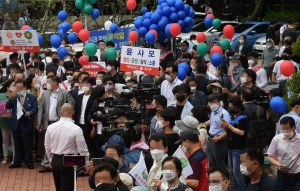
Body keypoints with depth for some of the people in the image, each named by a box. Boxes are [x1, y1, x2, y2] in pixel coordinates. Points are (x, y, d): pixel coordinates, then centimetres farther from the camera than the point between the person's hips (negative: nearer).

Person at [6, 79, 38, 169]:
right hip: (16, 124, 3)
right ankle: (17, 162, 17)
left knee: (28, 145, 2)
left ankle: (29, 163, 8)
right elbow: (7, 107, -1)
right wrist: (11, 99, -18)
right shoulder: (14, 97, 8)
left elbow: (35, 109, -5)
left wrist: (30, 113, -25)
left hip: (26, 123, -3)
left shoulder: (32, 97, -1)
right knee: (17, 145, 11)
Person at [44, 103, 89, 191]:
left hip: (55, 160, 5)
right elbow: (82, 149, -12)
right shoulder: (76, 129, -16)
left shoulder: (51, 127, -2)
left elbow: (47, 146, 9)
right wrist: (87, 163, 4)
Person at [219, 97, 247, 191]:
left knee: (237, 172, -9)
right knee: (232, 171, 12)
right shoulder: (232, 117, 13)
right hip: (230, 147, 9)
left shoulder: (243, 118, -11)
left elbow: (241, 132, -20)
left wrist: (229, 126, -17)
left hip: (238, 149, -9)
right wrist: (225, 126, 0)